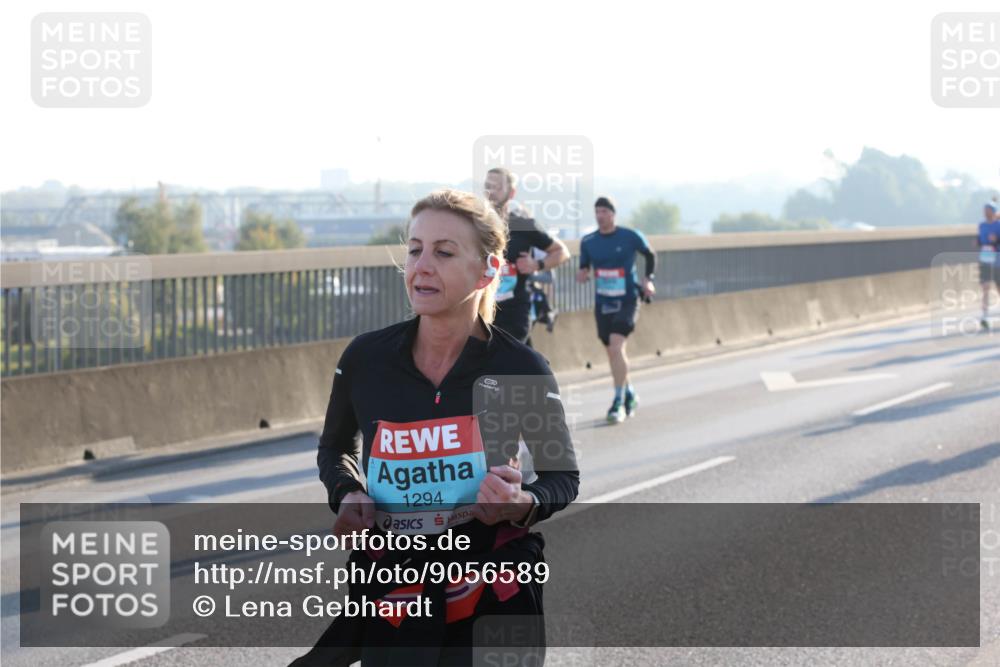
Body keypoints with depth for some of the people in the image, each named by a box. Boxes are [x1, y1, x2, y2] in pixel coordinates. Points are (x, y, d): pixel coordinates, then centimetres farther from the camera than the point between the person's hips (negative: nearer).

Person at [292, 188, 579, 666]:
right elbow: (335, 448, 15)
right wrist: (347, 494, -6)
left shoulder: (521, 369, -10)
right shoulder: (365, 358, -5)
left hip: (492, 599, -1)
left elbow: (562, 474, 4)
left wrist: (525, 506, -18)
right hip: (389, 597, 1)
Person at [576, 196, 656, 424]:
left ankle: (619, 402, -18)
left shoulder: (630, 237, -7)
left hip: (626, 301, -4)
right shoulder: (588, 242, 1)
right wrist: (582, 275, -12)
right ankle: (630, 394, 35)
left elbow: (650, 255, 9)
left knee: (616, 346, -21)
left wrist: (647, 279, -4)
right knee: (612, 352, 11)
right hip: (602, 303, 4)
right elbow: (584, 267, 12)